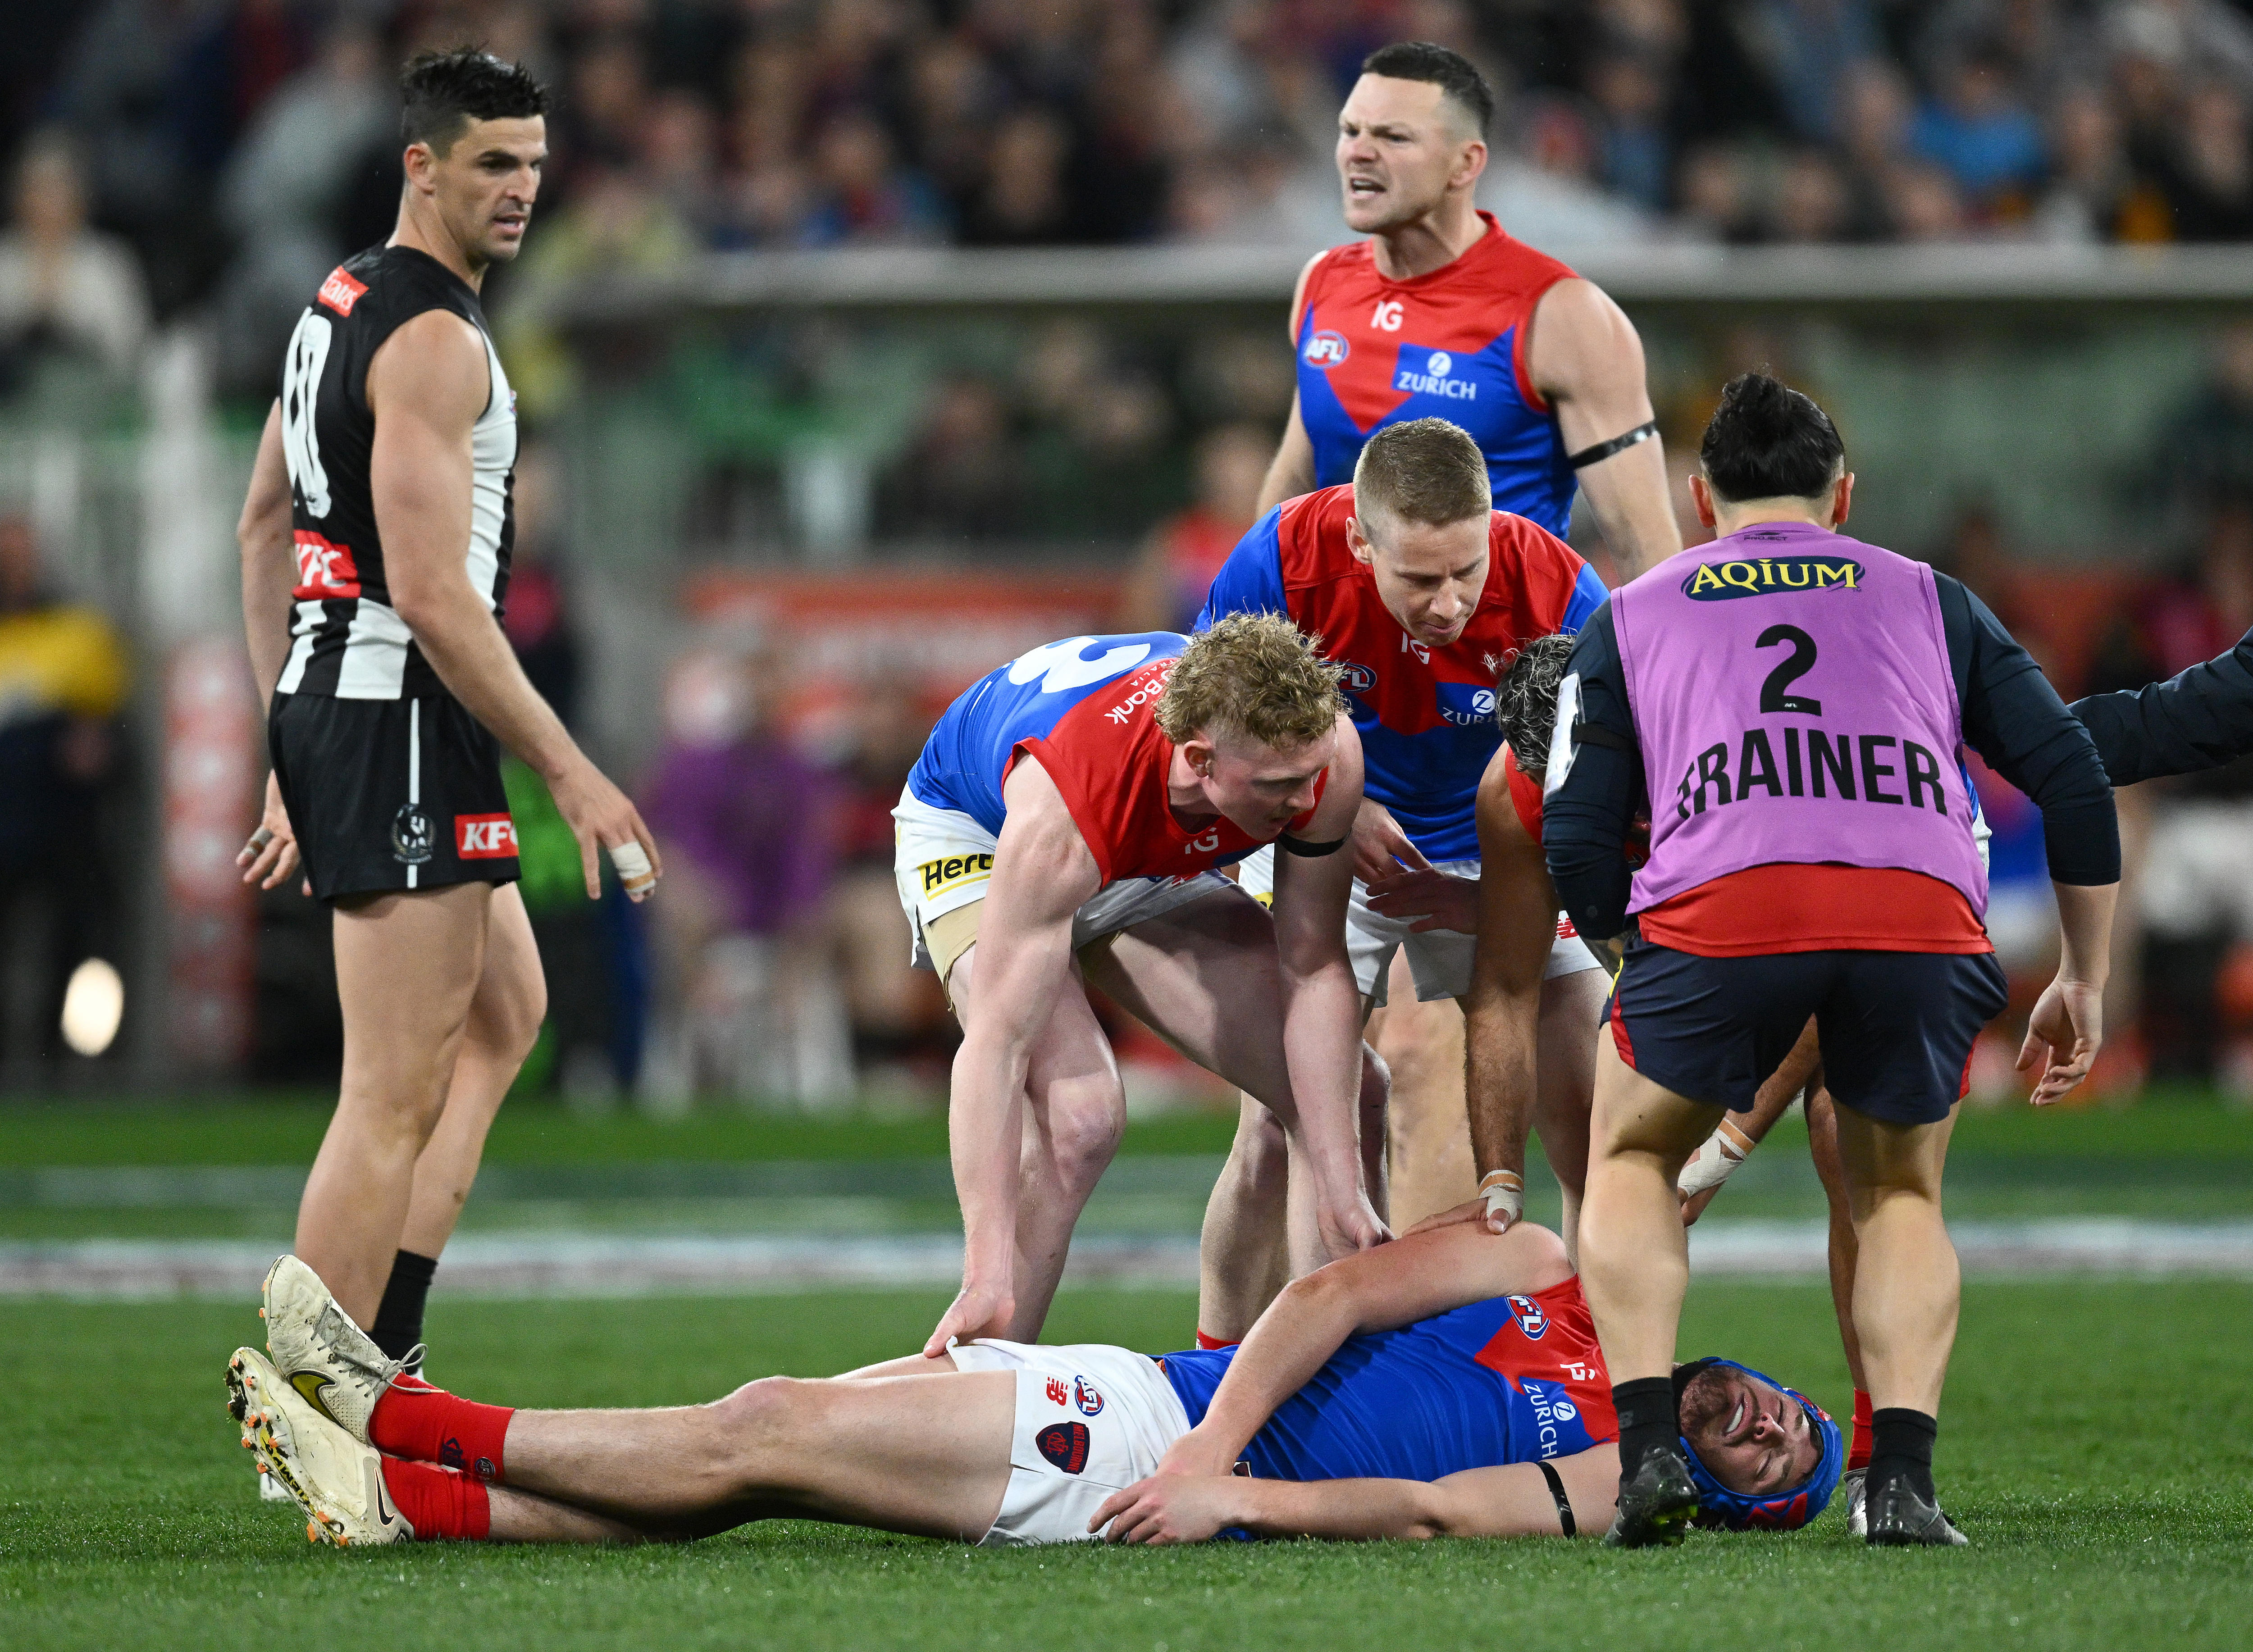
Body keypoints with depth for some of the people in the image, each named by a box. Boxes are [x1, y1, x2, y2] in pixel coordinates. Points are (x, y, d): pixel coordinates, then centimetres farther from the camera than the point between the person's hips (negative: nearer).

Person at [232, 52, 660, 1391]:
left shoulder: (341, 305, 15)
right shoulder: (435, 341, -16)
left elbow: (265, 526, 22)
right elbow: (429, 593, -23)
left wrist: (294, 752, 24)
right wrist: (571, 775, -19)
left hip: (330, 712, 11)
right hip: (404, 721, -11)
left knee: (506, 1014, 25)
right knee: (397, 1098, -9)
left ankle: (383, 1352, 20)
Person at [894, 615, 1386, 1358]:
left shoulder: (1324, 752, -32)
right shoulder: (1061, 810, -45)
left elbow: (1316, 970, -20)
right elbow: (996, 1044, -44)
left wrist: (1340, 1188, -24)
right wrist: (988, 1280, -49)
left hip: (1151, 865, 6)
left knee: (1340, 1096, -3)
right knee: (1079, 1116, -29)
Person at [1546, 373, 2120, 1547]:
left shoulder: (1631, 618, 29)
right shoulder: (1926, 599, 31)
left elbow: (1575, 846, 21)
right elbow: (2071, 778, 23)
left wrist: (1641, 966, 38)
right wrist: (2084, 985, 31)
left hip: (1718, 904, -1)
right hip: (1925, 910, 1)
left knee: (1632, 1162, 25)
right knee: (1901, 1195, 25)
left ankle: (1648, 1444, 7)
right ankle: (1903, 1479, 8)